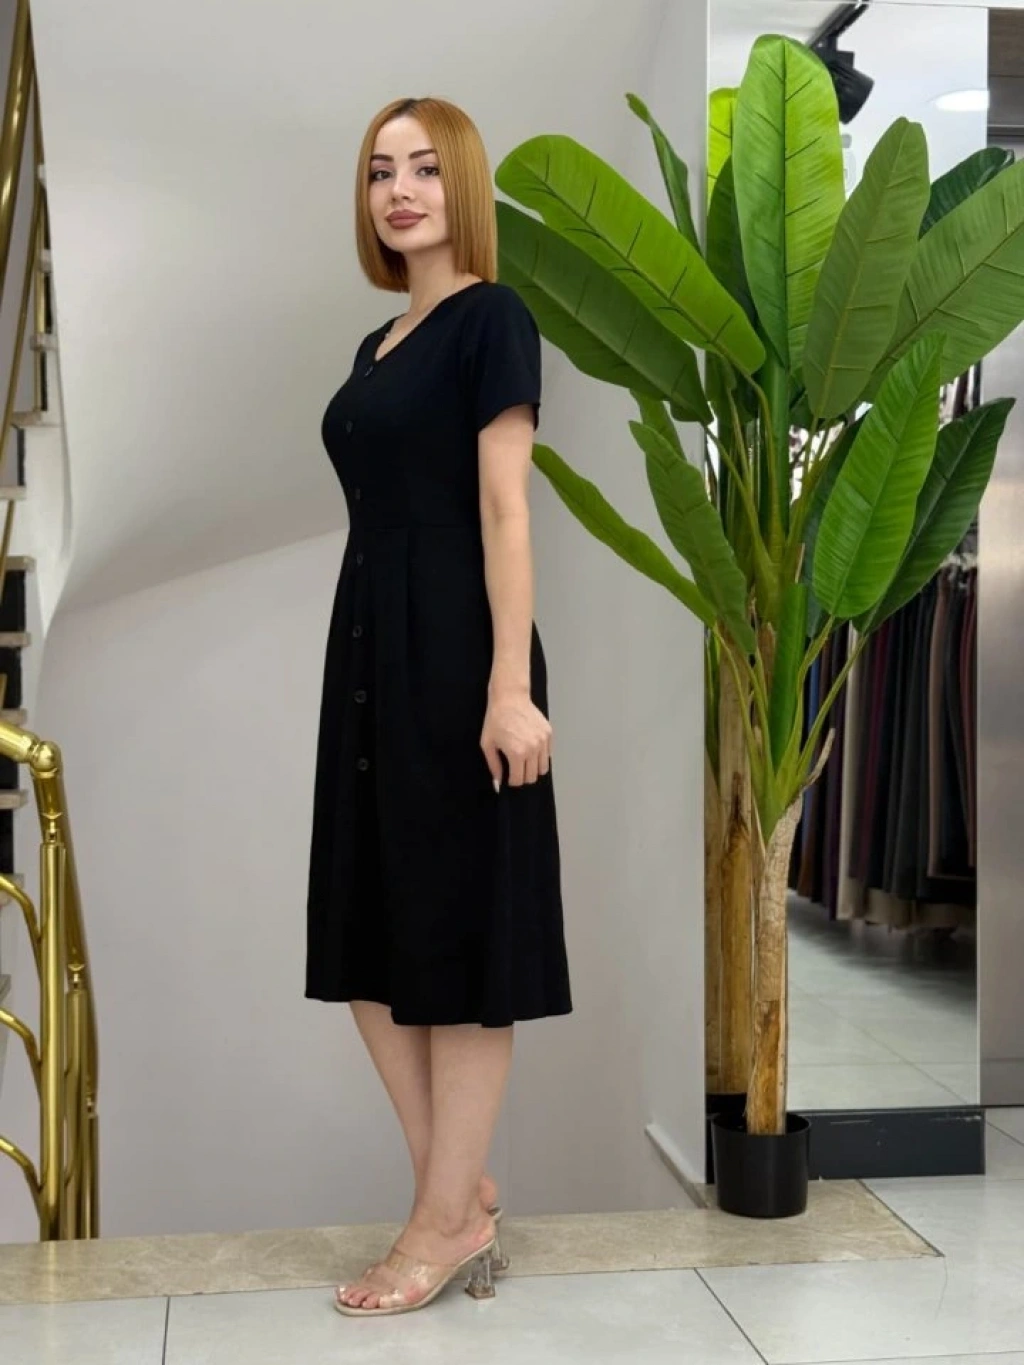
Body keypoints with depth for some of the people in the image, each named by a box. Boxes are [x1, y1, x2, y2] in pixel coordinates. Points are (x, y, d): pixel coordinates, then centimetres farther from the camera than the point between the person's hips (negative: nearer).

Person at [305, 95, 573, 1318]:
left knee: (454, 935, 0)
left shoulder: (491, 319, -6)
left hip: (454, 648, -9)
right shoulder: (380, 343, 17)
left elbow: (504, 512, -14)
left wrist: (511, 686, -20)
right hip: (370, 644, 9)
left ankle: (449, 1219, 12)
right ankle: (463, 1192, 21)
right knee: (373, 929, 10)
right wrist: (363, 659, 13)